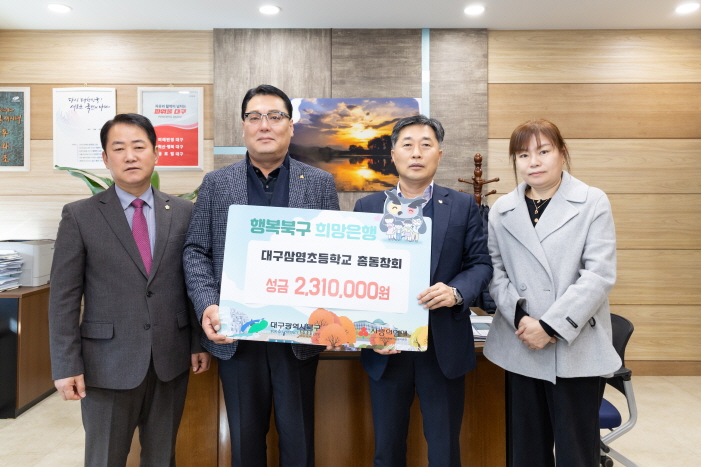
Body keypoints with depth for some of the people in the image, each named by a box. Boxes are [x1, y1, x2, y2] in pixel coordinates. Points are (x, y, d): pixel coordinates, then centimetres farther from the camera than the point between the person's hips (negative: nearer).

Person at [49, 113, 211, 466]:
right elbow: (64, 297, -4)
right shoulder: (79, 215, -3)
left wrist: (199, 341, 5)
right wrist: (66, 365, -7)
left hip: (171, 358, 2)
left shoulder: (184, 212, 3)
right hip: (108, 362, -1)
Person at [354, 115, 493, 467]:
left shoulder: (463, 206, 3)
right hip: (386, 347, 1)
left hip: (445, 346, 0)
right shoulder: (367, 207, 3)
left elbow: (481, 264, 2)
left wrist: (456, 292, -19)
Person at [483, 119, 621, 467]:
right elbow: (495, 271, 4)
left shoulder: (593, 202, 0)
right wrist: (521, 318, -12)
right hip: (521, 347, 3)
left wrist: (550, 325, -15)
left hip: (576, 349, -2)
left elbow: (599, 273, -9)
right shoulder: (501, 210, 8)